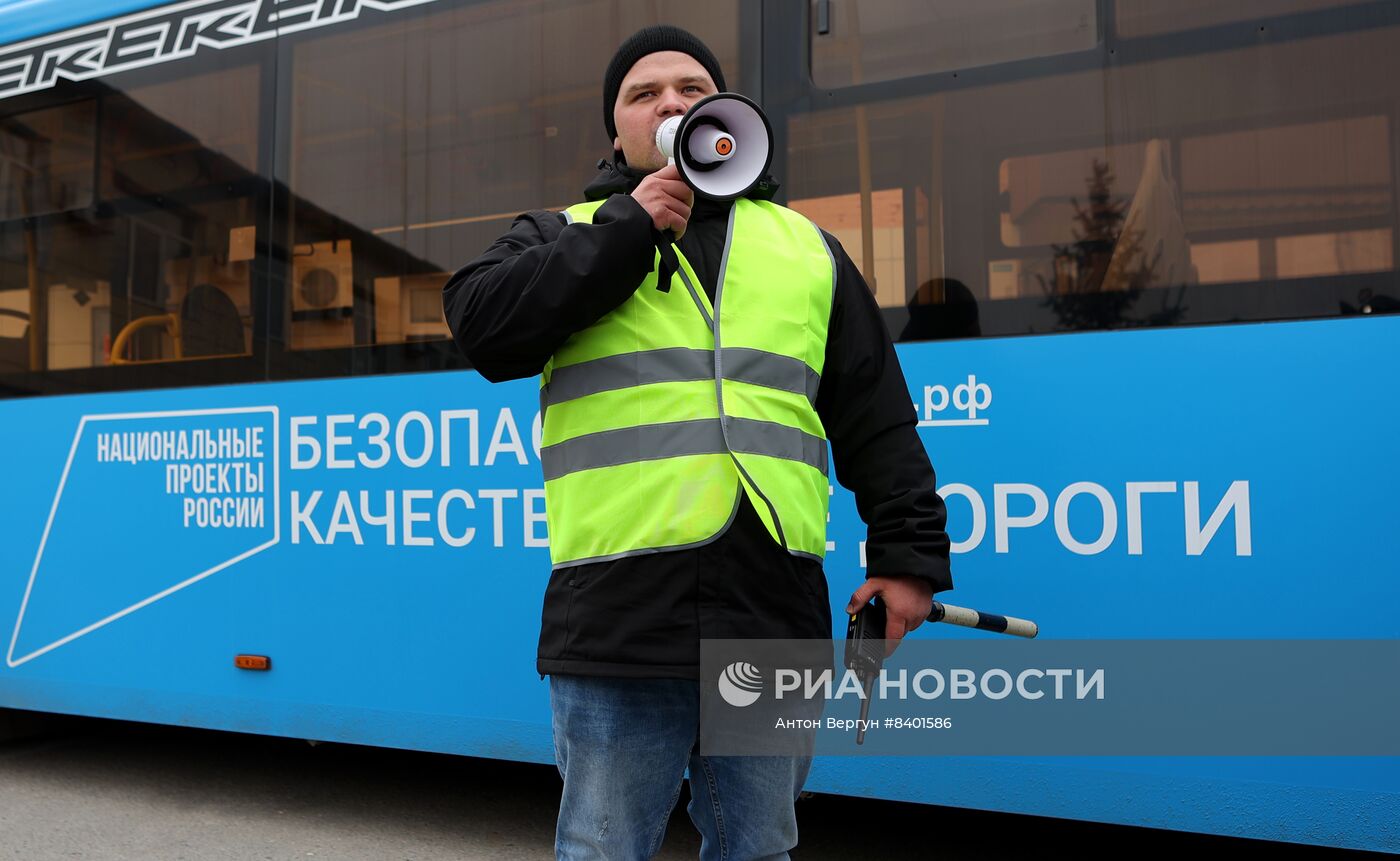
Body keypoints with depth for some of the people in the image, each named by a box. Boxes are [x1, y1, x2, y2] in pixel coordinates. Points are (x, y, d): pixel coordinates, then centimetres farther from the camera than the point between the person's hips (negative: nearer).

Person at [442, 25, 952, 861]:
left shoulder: (805, 245, 17)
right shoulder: (563, 234, 12)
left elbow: (877, 417, 15)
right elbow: (483, 328, -9)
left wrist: (907, 552, 7)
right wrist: (627, 228, -7)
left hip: (774, 617, 2)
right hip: (620, 624, -2)